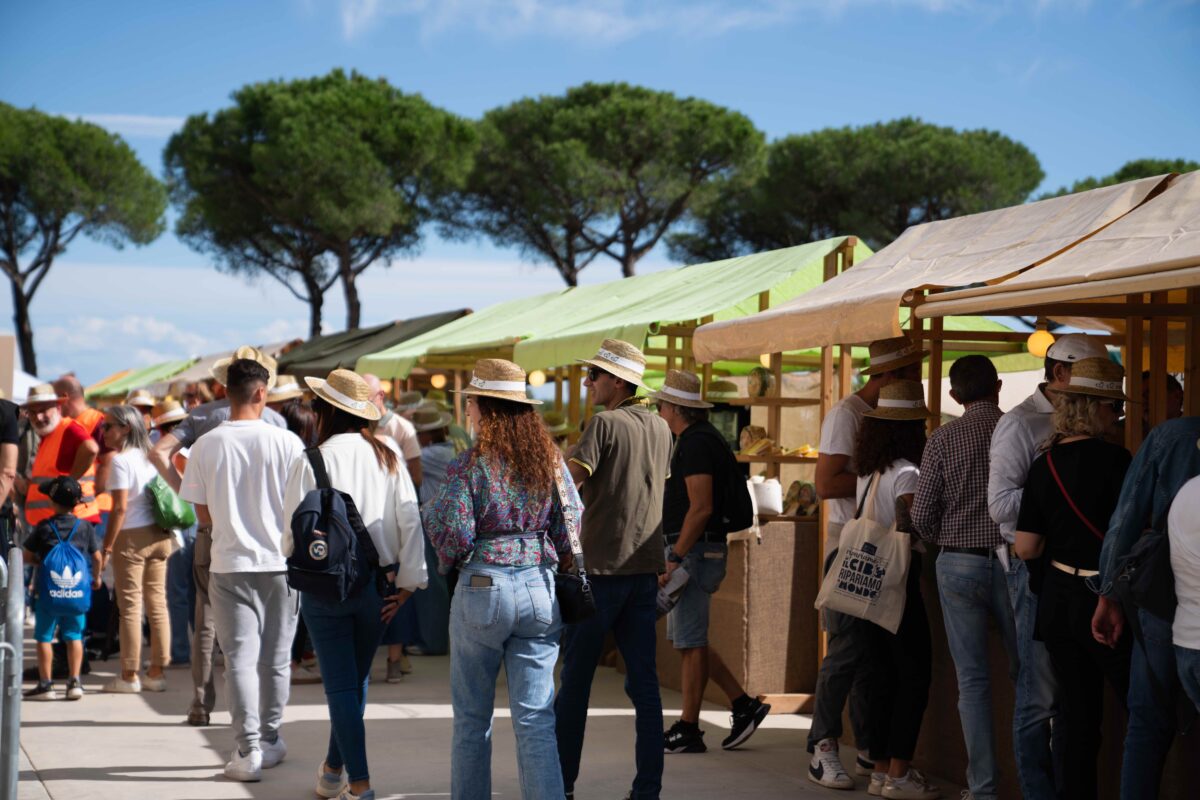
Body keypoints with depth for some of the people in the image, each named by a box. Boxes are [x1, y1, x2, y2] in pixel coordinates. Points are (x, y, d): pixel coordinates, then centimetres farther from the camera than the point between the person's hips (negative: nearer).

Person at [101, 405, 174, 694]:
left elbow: (119, 509, -15)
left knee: (130, 606, -2)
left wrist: (107, 546, -11)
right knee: (157, 602, 8)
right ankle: (156, 672, 12)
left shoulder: (121, 461, -10)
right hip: (159, 536, 7)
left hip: (132, 537, -7)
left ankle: (129, 676, 1)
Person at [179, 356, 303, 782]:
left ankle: (248, 749, -4)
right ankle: (270, 740, 23)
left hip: (230, 565, 0)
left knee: (240, 658, 2)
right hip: (279, 563, 0)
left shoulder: (206, 446, -5)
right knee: (275, 659, 13)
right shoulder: (286, 442, -7)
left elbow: (203, 515, 3)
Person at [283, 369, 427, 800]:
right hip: (377, 584, 4)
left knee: (341, 684, 3)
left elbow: (294, 534, -9)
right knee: (356, 679, 18)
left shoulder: (311, 462, -11)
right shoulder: (387, 456, -1)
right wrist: (407, 582, 0)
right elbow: (410, 521, -4)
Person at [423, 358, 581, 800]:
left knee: (472, 717, 12)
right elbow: (572, 531, 5)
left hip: (483, 588, -3)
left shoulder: (468, 465, -8)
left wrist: (432, 511, 8)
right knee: (536, 717, 3)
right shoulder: (550, 458, 3)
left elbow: (455, 544, -12)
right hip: (541, 590, 3)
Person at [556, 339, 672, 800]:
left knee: (576, 679, 4)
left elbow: (567, 484, -20)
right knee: (643, 680, 6)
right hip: (646, 568, 6)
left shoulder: (605, 424, -11)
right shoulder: (660, 428, 10)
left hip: (601, 567, -6)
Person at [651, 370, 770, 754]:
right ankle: (744, 704, 15)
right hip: (697, 551, 10)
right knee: (688, 639, 14)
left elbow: (701, 508, -23)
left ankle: (688, 731, 2)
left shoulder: (695, 444, -14)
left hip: (694, 550, -10)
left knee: (690, 641, -4)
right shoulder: (704, 438, 18)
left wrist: (676, 559, -22)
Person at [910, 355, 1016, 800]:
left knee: (973, 680, 5)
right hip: (1014, 561, 0)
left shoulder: (943, 439, -4)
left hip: (959, 564, 0)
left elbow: (921, 516, -5)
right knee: (1024, 674, 12)